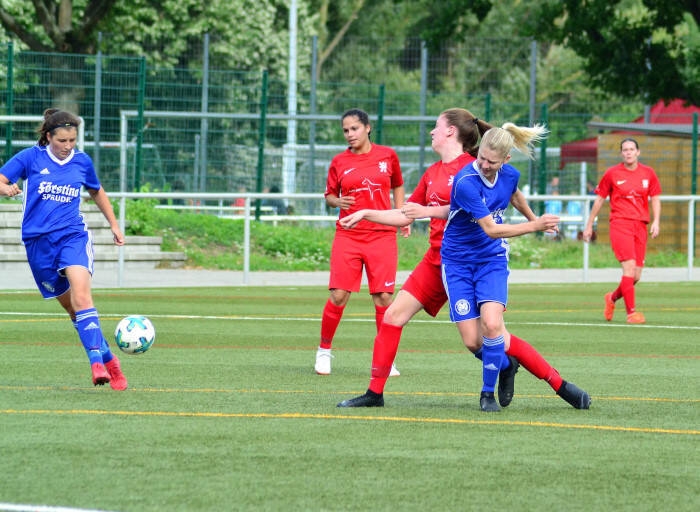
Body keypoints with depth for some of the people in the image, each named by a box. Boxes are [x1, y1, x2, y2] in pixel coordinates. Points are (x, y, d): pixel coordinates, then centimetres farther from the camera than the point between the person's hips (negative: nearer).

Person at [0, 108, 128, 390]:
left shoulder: (82, 161, 6)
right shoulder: (30, 158, -1)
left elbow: (97, 192, 25)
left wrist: (114, 224, 25)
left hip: (73, 236, -1)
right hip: (38, 240, 1)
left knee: (81, 295, -24)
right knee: (69, 305, 4)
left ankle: (96, 361, -30)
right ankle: (107, 359, 16)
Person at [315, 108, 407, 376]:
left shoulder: (387, 155, 5)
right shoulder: (339, 162, 4)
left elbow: (398, 186, 19)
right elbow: (329, 195, 13)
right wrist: (338, 202, -9)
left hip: (382, 235, 0)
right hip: (348, 235, 0)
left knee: (384, 297, -3)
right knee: (339, 295, -7)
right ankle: (324, 350, 11)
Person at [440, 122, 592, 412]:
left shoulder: (510, 175, -6)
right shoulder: (466, 182, -25)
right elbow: (490, 229, -24)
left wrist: (533, 217, 38)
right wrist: (534, 226, -29)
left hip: (492, 260, 3)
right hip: (458, 261, -3)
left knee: (492, 323, -21)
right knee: (473, 342, -7)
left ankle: (488, 393, -3)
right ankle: (504, 365, 26)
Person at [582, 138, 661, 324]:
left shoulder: (648, 173, 9)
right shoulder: (612, 174, 2)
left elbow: (655, 199, 14)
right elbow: (599, 200, 10)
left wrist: (656, 221, -1)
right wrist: (589, 225, 11)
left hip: (640, 225, 4)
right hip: (620, 223, -4)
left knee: (636, 276, 3)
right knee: (629, 266, -19)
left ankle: (613, 297, 31)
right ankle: (631, 312, -19)